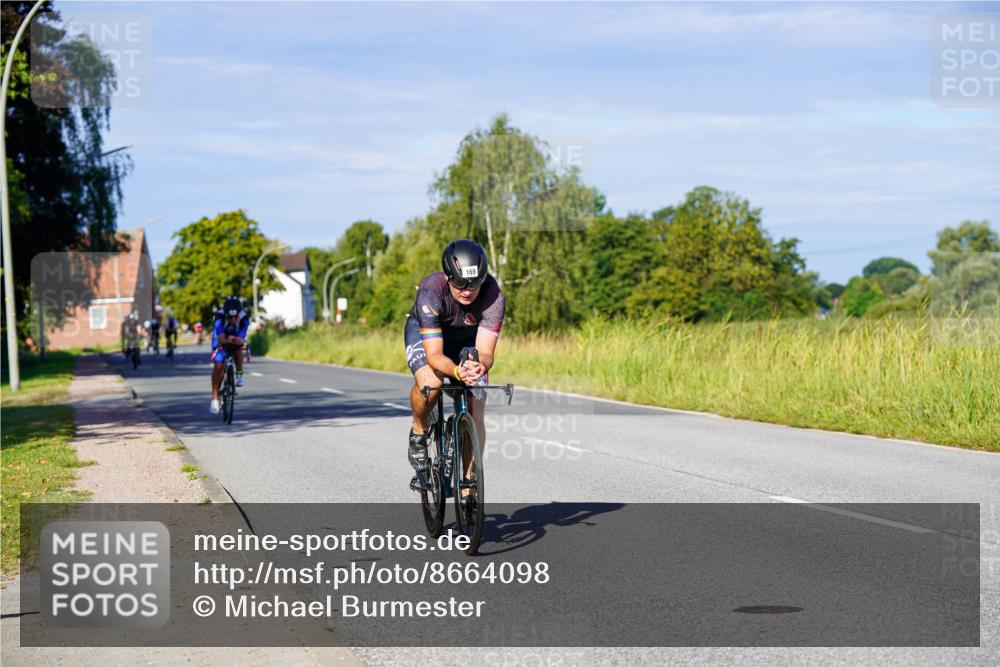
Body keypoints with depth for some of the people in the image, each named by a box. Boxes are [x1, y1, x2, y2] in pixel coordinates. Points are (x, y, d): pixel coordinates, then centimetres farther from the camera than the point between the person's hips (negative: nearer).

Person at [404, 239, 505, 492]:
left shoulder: (493, 296, -34)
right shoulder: (431, 291, -39)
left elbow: (485, 352, -36)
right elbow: (434, 355, -41)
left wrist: (479, 366, -60)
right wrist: (456, 371, -61)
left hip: (467, 339, 2)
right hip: (425, 332, -2)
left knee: (475, 413, -11)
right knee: (429, 383, -34)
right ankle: (419, 433, -4)